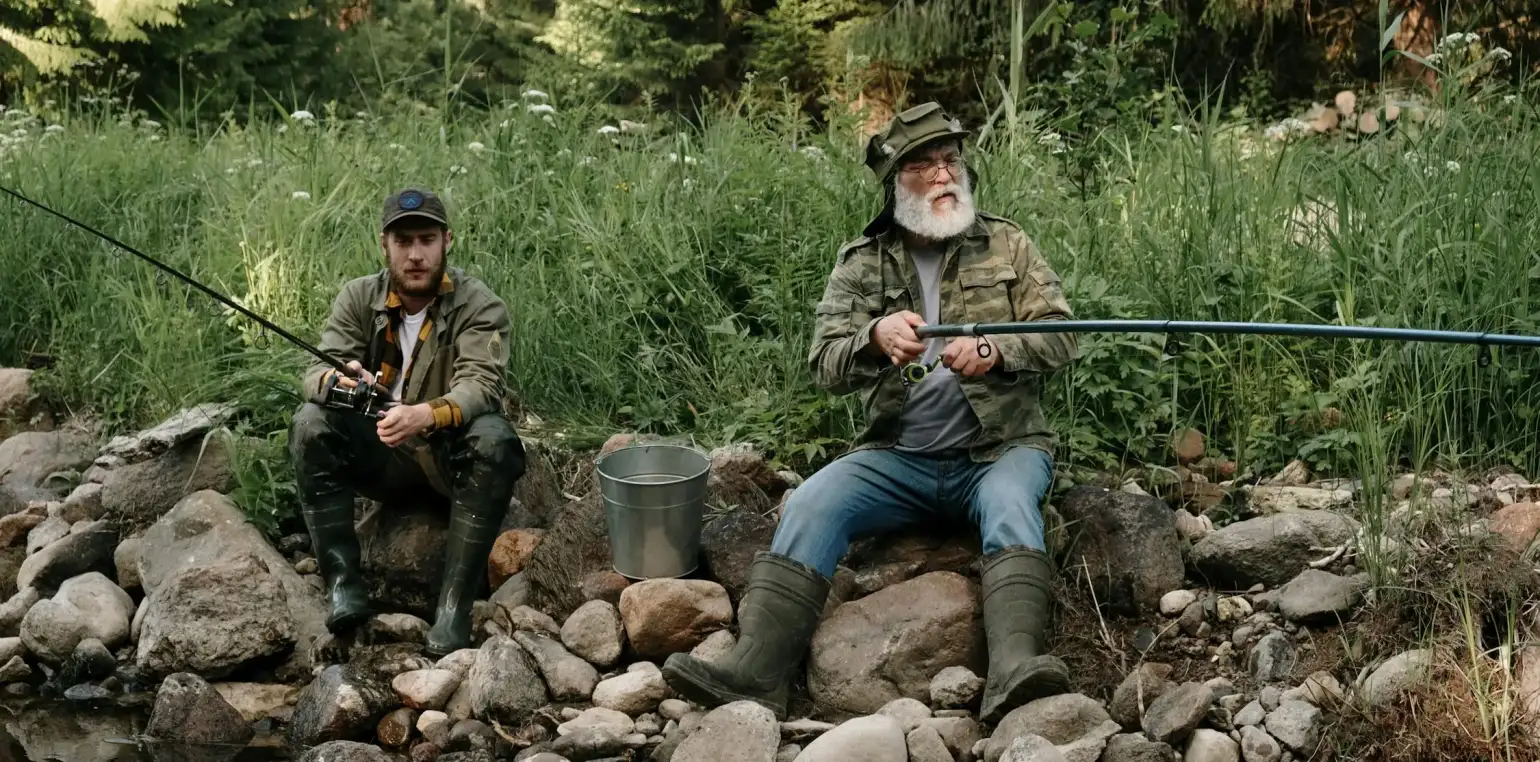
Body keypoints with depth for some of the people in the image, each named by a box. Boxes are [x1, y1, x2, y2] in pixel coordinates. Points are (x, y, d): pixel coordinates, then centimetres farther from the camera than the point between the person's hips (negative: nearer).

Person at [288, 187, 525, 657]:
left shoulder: (480, 306, -11)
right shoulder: (359, 298, -1)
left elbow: (481, 385, -26)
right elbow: (315, 376, -10)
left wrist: (425, 416, -48)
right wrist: (338, 380, -37)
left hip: (452, 458, -3)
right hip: (380, 457, 3)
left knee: (493, 439, -34)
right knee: (310, 425, -22)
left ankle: (454, 606, -31)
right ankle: (343, 583, -21)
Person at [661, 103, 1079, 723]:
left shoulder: (1006, 244, 6)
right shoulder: (861, 263, 7)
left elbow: (1059, 335, 0)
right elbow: (826, 365, -3)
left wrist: (993, 352, -21)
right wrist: (875, 338, -26)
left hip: (1000, 447, -1)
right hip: (897, 457, 1)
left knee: (1009, 506, -34)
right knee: (811, 504, -22)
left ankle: (1014, 670, -50)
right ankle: (755, 669, -30)